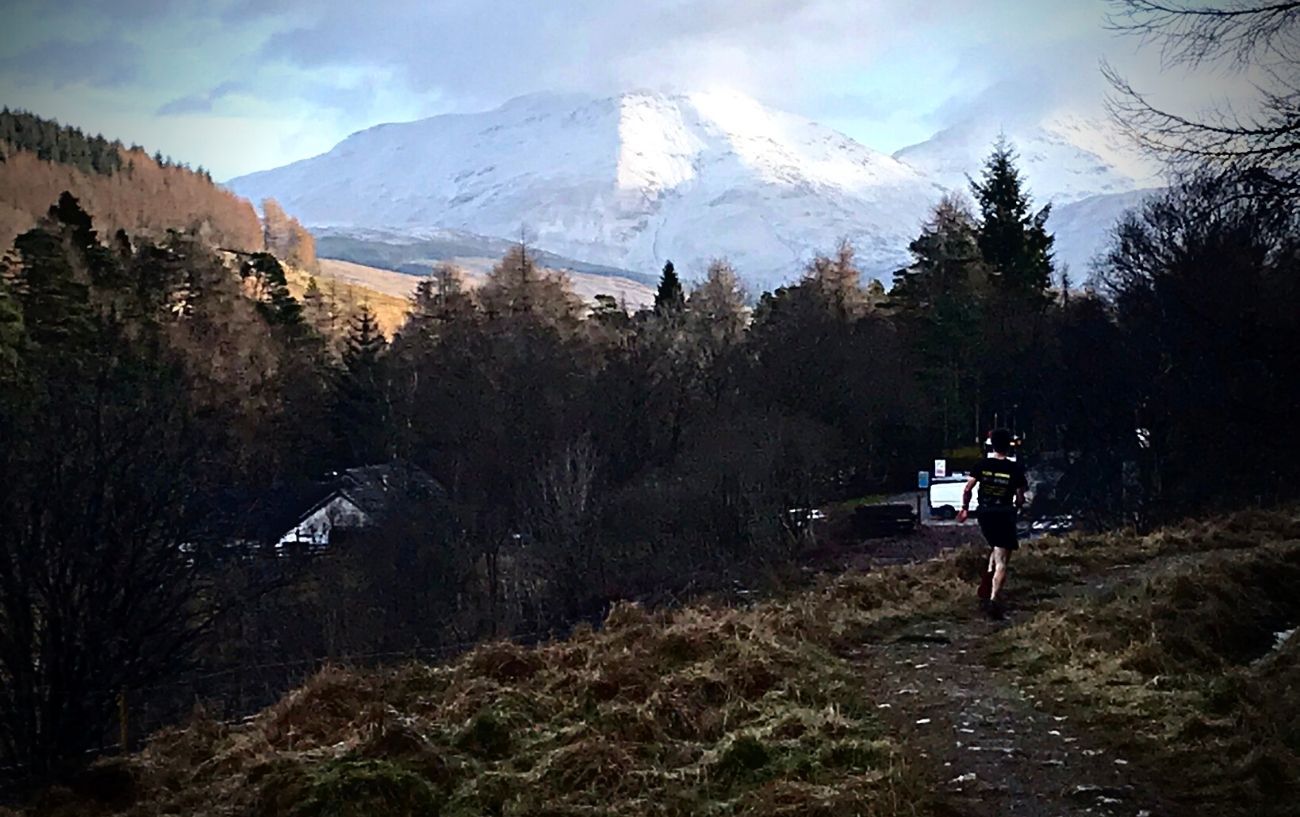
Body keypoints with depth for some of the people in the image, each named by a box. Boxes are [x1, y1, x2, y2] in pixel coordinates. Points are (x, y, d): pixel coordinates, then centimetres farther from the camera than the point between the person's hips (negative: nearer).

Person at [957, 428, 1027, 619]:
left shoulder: (982, 465, -1)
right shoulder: (1015, 469, -6)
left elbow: (968, 489, -4)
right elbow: (1020, 497, -2)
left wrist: (965, 508, 9)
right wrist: (1016, 508, 18)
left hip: (984, 514, 4)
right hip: (1004, 515, -4)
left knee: (995, 548, 30)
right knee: (1001, 562, -4)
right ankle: (994, 598, -16)